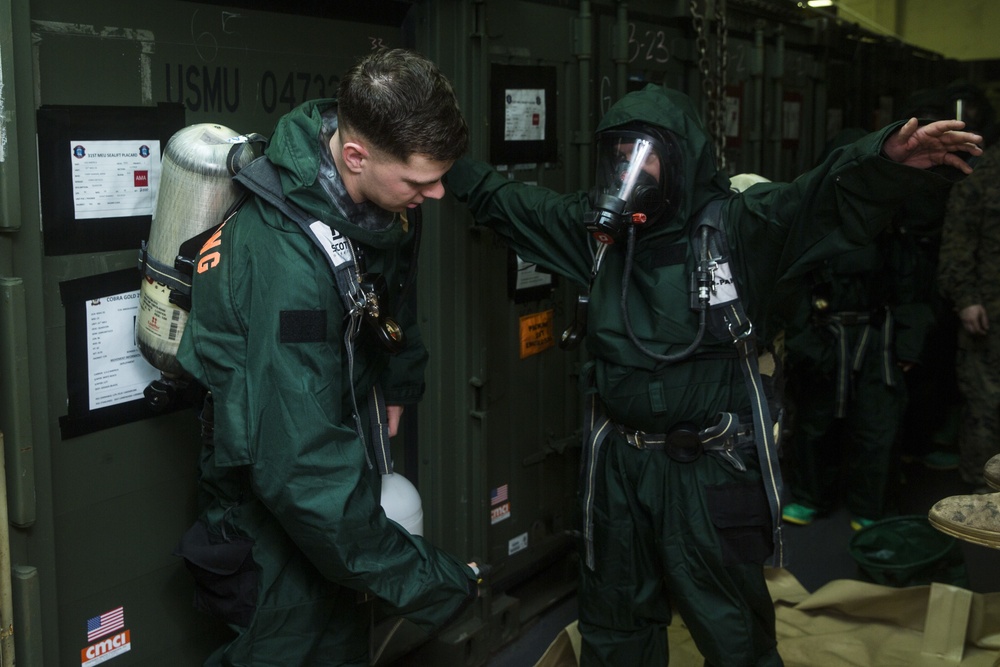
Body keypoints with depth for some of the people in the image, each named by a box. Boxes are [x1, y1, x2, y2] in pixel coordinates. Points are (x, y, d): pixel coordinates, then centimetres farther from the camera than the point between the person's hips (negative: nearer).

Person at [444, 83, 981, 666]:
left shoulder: (738, 224, -12)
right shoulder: (596, 225, 4)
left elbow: (832, 197, -27)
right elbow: (503, 199, 15)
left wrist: (890, 160, -47)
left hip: (712, 466, -5)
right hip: (619, 462, 5)